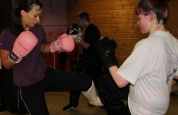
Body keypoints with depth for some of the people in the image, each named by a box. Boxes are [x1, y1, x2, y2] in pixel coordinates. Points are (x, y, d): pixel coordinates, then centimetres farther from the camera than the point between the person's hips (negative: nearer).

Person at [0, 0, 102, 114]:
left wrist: (57, 45, -4)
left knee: (86, 81, -6)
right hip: (27, 85, -4)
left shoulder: (39, 29, -3)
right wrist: (16, 54, -30)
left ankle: (95, 101, 26)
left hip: (45, 74, 4)